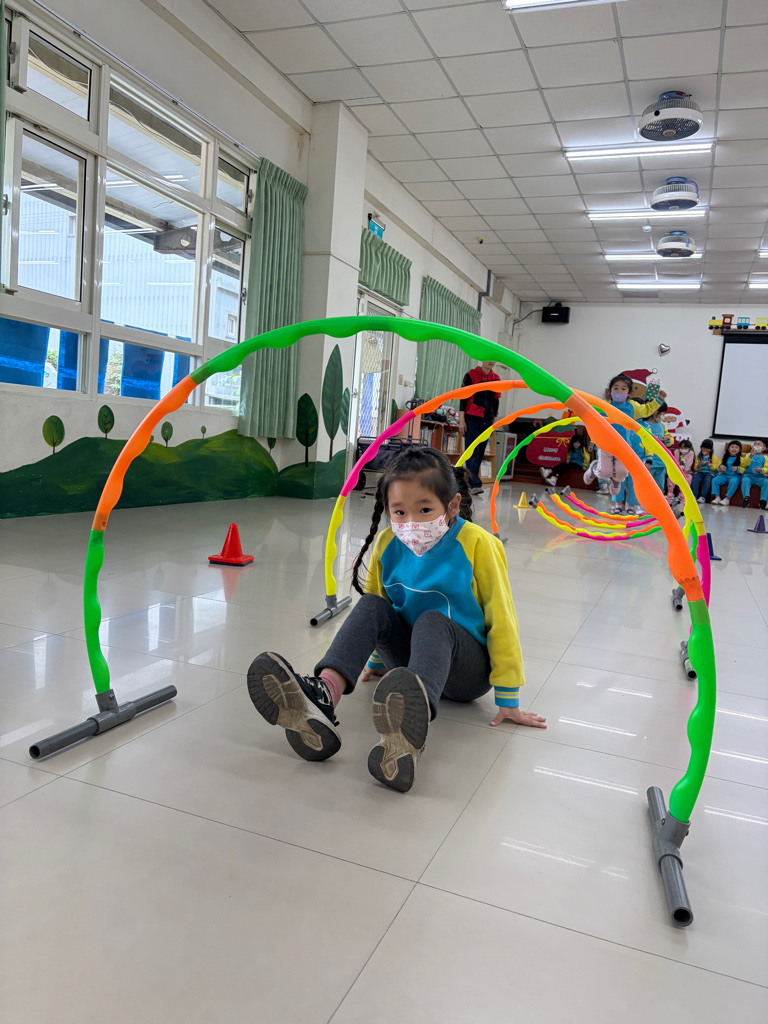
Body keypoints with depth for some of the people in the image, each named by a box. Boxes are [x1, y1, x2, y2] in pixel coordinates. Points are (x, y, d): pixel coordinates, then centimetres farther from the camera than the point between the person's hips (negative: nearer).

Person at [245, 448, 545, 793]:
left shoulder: (477, 544, -16)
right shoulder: (388, 544, -5)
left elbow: (501, 619, -12)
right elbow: (377, 602, 13)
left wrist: (508, 700, -11)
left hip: (467, 671, -4)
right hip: (410, 658, 4)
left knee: (431, 622, -35)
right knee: (370, 606, -21)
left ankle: (410, 729, -65)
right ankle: (323, 696, -46)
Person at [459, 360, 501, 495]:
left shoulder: (496, 379, 12)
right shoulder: (471, 375, -2)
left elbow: (495, 401, 17)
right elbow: (463, 398, -4)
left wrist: (494, 422, 15)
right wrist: (462, 420, -9)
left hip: (487, 421, 5)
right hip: (471, 419, -5)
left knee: (480, 454, 5)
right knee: (472, 452, -12)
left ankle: (469, 483, 13)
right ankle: (475, 484, -17)